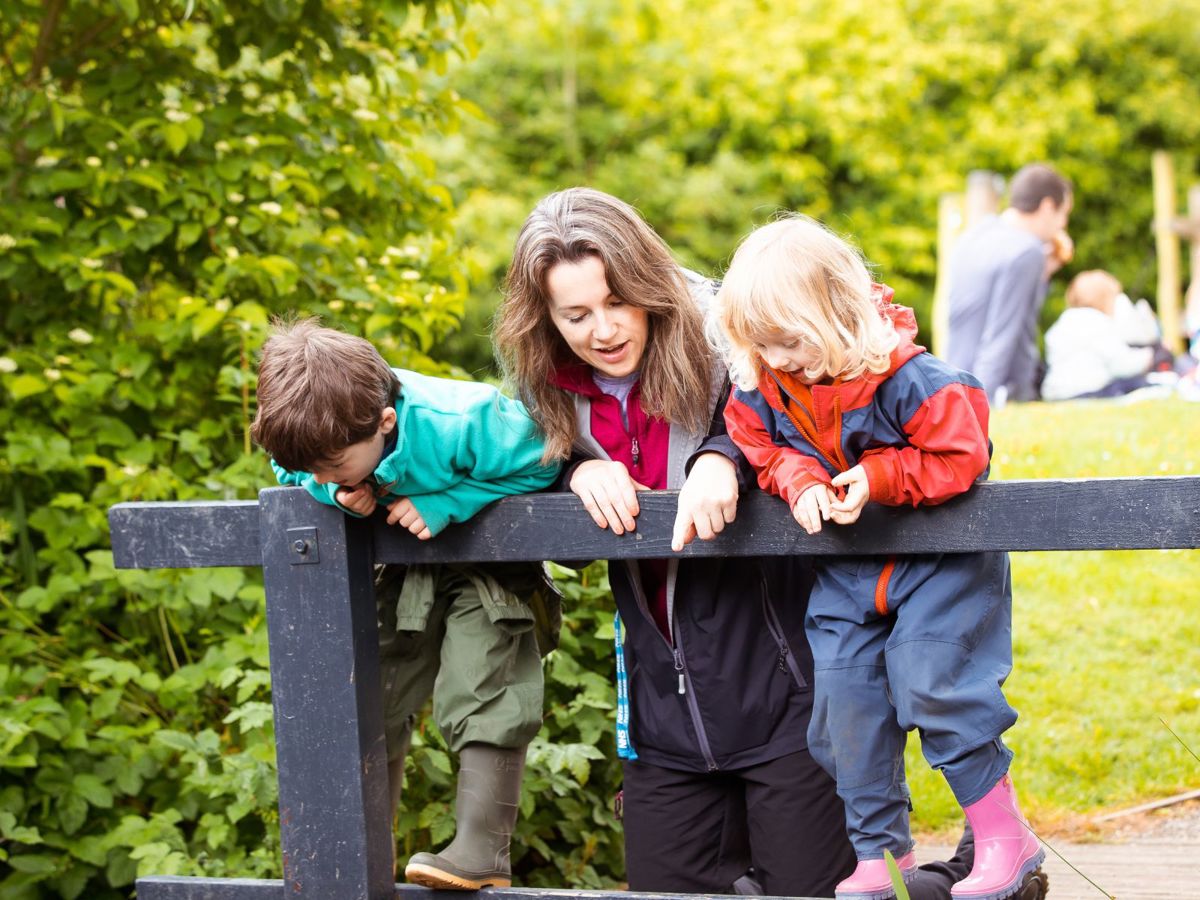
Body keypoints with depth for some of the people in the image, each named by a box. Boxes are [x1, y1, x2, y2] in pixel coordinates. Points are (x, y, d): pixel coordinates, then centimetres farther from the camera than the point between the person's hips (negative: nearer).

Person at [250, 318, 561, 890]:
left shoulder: (456, 425, -38)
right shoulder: (324, 433, -22)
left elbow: (541, 460, -27)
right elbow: (291, 471, 1)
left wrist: (446, 504, -34)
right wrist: (335, 494, -24)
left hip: (488, 559, -6)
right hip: (408, 571, 6)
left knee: (481, 694, -19)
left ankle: (483, 849, -16)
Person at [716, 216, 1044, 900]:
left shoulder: (907, 379, -25)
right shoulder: (761, 388, -8)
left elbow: (959, 454, -24)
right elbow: (767, 451, 4)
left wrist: (876, 477, -30)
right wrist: (800, 482, -17)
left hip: (938, 560, -6)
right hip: (848, 572, 6)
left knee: (930, 681, -17)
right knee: (845, 704, 3)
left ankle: (1006, 836, -1)